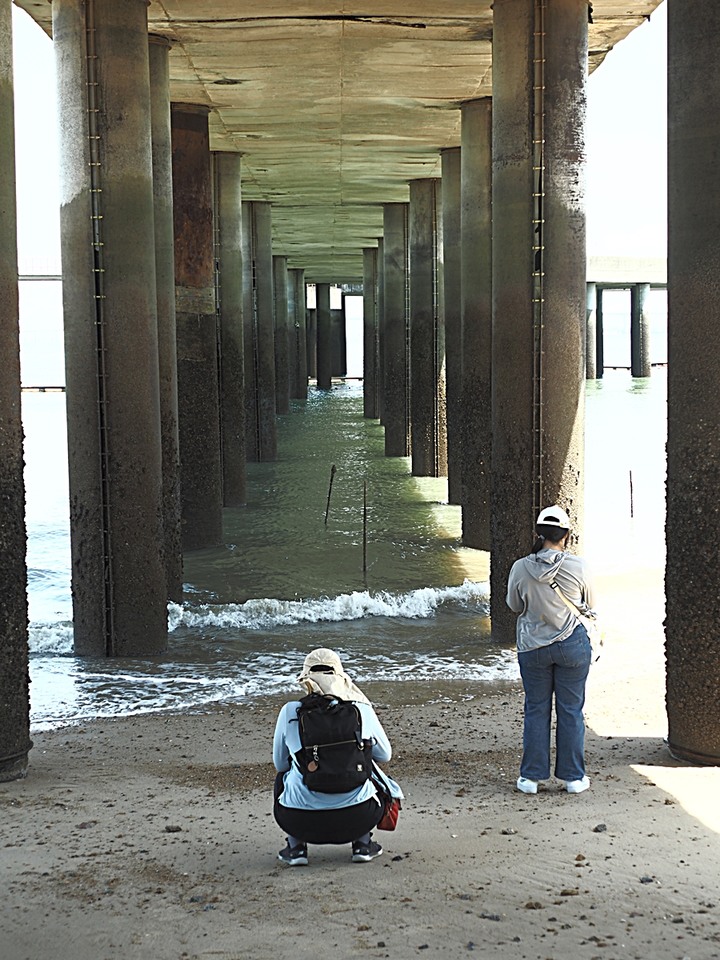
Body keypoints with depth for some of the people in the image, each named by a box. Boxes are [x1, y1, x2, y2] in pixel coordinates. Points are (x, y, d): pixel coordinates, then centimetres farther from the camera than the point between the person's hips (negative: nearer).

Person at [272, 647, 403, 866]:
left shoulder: (290, 711, 1)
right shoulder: (362, 710, 2)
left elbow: (280, 763, 16)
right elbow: (384, 755, 18)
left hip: (301, 822, 0)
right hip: (357, 819, 0)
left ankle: (296, 847, 18)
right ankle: (362, 844, 17)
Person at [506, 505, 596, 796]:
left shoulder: (521, 568, -11)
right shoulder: (577, 567, -12)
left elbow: (514, 606, 3)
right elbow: (589, 605, 3)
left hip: (533, 647, 1)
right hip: (572, 645, -1)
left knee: (536, 709, 12)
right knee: (571, 709, 9)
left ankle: (531, 776, 16)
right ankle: (573, 777, 16)